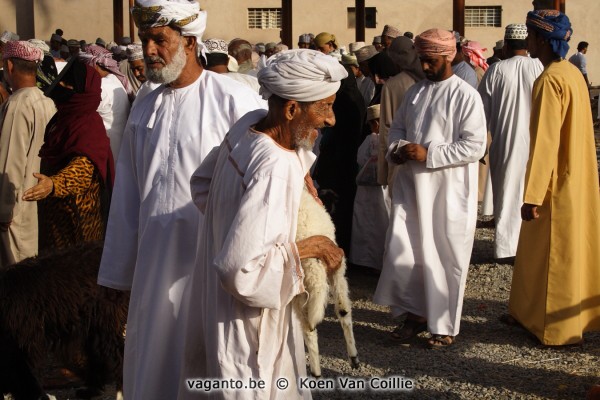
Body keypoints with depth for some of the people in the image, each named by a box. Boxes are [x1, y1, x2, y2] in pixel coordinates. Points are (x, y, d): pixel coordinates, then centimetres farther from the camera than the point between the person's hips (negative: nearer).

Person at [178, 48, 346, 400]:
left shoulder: (249, 123, -5)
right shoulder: (276, 169, -31)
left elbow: (202, 182, 13)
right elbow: (243, 271, -35)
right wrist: (309, 247, -21)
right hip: (247, 322, -9)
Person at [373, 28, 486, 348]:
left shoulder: (465, 96, -11)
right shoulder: (415, 91, 9)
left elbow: (475, 146, -15)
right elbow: (397, 125, 20)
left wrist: (429, 154, -19)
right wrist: (397, 148, -2)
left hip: (448, 192, -6)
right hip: (411, 184, 6)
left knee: (445, 258, 4)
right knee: (402, 253, 4)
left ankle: (445, 325, 18)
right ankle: (416, 313, 22)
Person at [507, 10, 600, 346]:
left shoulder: (550, 81, -20)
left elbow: (544, 142, -23)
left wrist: (532, 196, -21)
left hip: (557, 185, -9)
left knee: (552, 256, 3)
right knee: (572, 251, 17)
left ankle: (556, 327, 13)